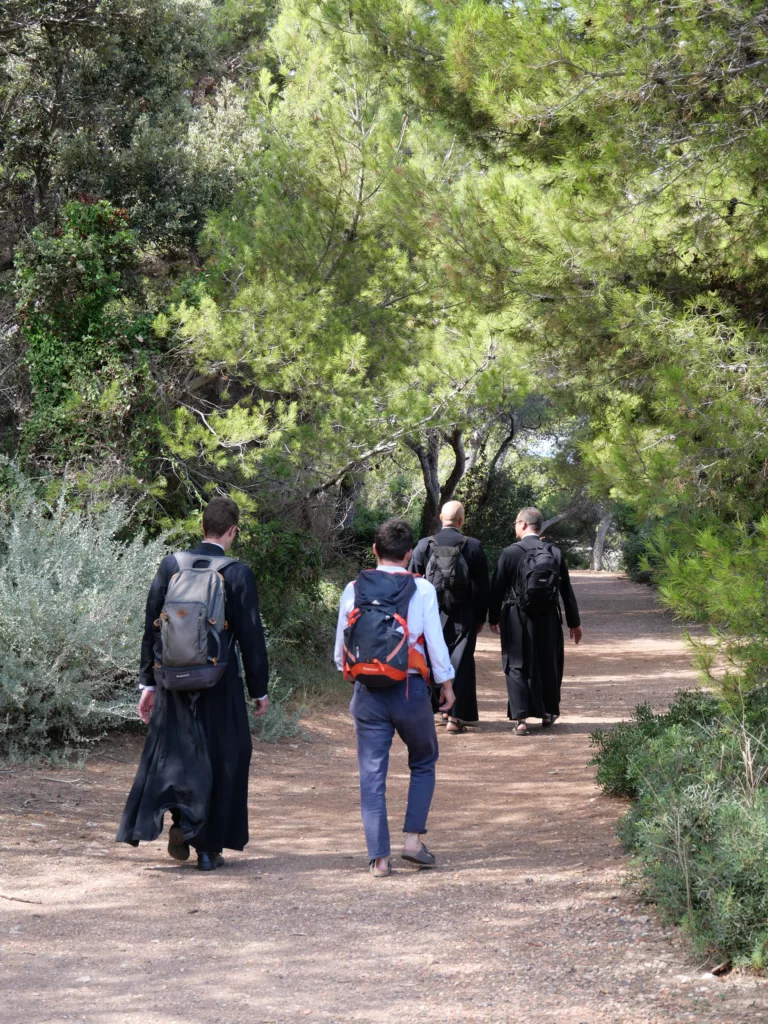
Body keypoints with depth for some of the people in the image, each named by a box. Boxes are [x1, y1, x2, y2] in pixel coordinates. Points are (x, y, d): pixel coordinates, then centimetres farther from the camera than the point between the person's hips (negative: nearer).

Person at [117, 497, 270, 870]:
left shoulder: (170, 566, 0)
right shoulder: (238, 574, -9)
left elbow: (152, 628, 3)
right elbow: (251, 636, -6)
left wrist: (148, 682, 11)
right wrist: (260, 689, 3)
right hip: (221, 684, -2)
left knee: (173, 751, 16)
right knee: (222, 759, 8)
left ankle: (182, 818, -6)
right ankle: (209, 847, 10)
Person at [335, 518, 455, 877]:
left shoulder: (353, 590, 1)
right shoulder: (422, 590, -6)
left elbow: (340, 649, 7)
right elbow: (435, 641, -4)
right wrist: (446, 682, 11)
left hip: (367, 693, 2)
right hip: (410, 689, -1)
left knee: (372, 775, 5)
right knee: (423, 765, 19)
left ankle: (379, 858, 2)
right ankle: (413, 839, 9)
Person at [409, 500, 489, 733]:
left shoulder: (424, 545, -4)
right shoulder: (473, 547, -7)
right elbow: (482, 587, -3)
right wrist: (481, 617, 7)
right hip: (463, 618, -2)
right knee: (461, 663, 3)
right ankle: (454, 715, 0)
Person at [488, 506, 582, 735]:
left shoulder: (509, 553, -9)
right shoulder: (555, 553, 1)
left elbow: (497, 588, -5)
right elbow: (567, 592, 5)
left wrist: (494, 618, 9)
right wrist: (574, 622, 14)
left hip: (515, 619, -3)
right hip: (547, 619, 3)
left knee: (517, 666, 2)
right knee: (548, 665, 18)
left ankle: (520, 718, -7)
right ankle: (549, 712, 31)